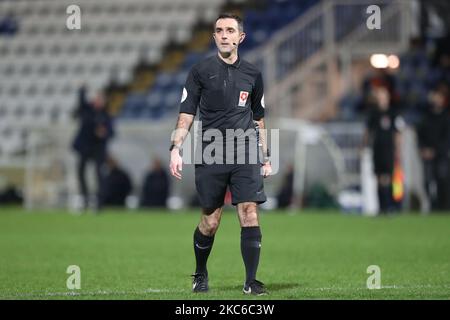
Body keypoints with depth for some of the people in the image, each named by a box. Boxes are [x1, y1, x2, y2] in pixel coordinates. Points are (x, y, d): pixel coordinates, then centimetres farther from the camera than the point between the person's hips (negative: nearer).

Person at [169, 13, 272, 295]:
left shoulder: (252, 74, 11)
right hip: (211, 156, -1)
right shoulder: (201, 71, 2)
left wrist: (265, 157, 18)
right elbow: (187, 114, 1)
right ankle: (200, 275, 27)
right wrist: (176, 149, -10)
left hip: (246, 156, 2)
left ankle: (251, 282, -5)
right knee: (210, 222, 4)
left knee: (250, 214, -10)